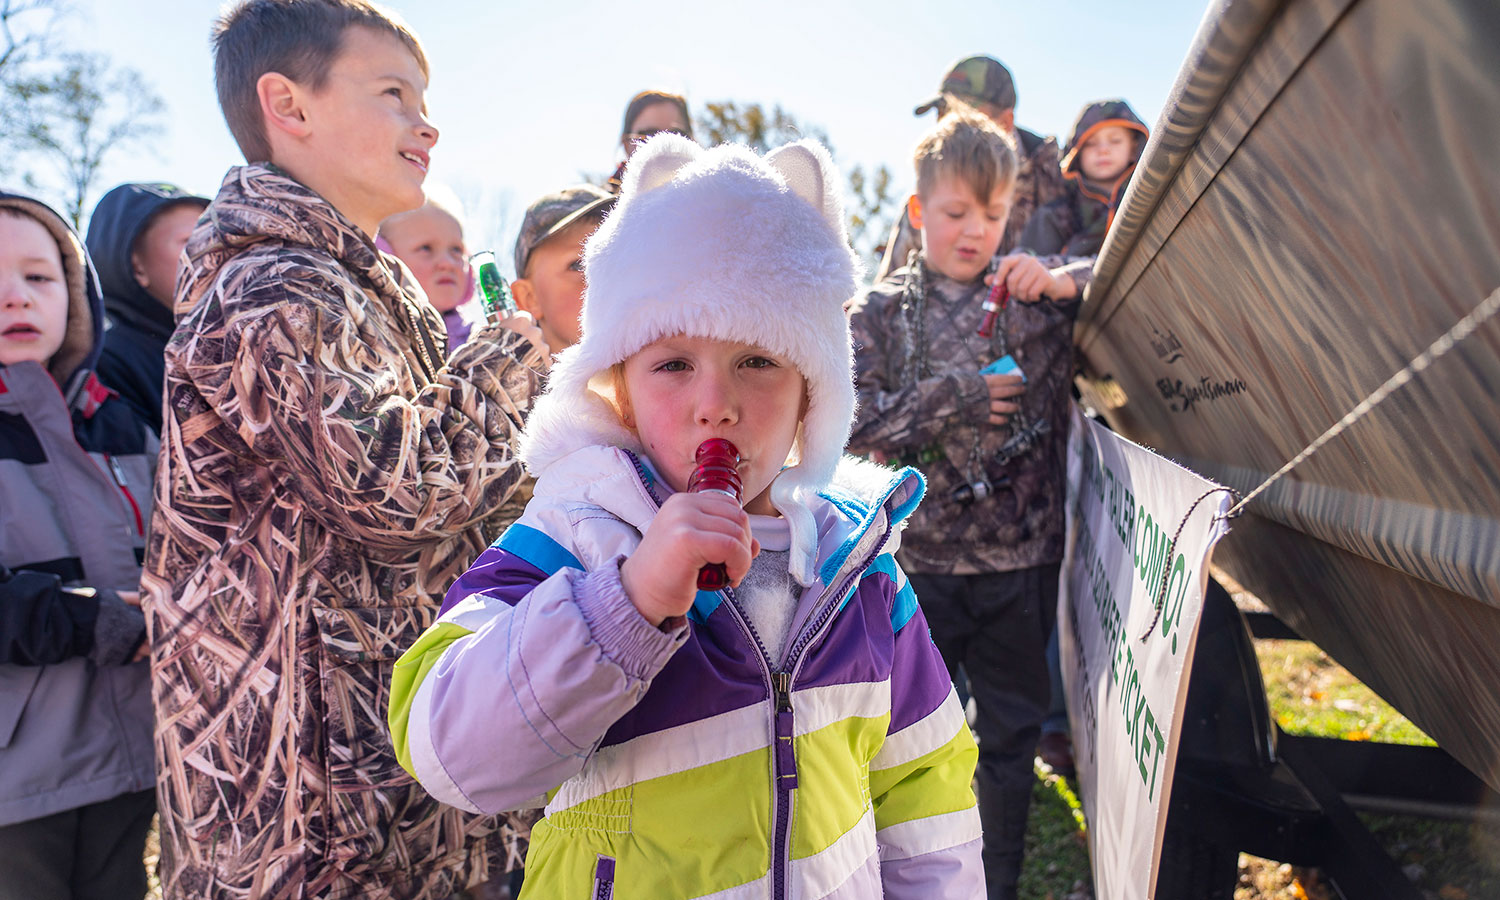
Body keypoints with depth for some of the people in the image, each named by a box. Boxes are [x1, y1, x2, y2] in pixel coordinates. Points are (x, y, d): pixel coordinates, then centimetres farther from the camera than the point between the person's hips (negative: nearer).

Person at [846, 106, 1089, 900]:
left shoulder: (1036, 297, 1)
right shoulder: (881, 313, -2)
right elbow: (849, 420, -10)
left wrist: (1069, 282, -14)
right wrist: (955, 397, -18)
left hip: (1023, 563, 2)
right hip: (920, 564, -1)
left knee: (1011, 736, 15)